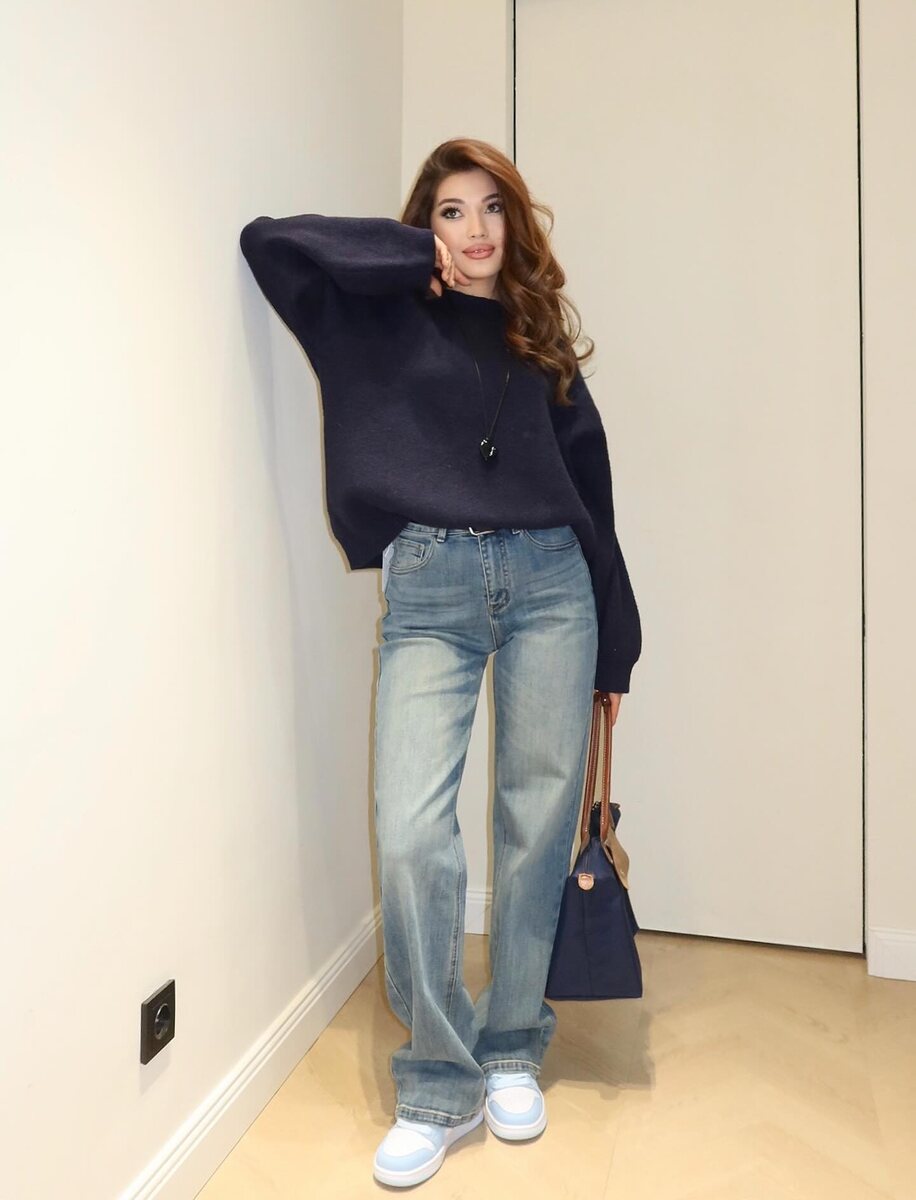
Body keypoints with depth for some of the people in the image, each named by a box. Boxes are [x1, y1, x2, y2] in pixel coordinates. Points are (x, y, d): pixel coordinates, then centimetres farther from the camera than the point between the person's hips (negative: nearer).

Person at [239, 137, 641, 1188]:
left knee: (537, 824, 3)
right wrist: (416, 253, 8)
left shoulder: (540, 336, 21)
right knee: (410, 830, -14)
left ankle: (513, 1054, 23)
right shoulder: (385, 320, 15)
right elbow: (267, 241, 3)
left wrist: (613, 646, 15)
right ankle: (439, 1087, 6)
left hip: (549, 579, 3)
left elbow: (590, 487, 18)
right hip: (430, 584, -2)